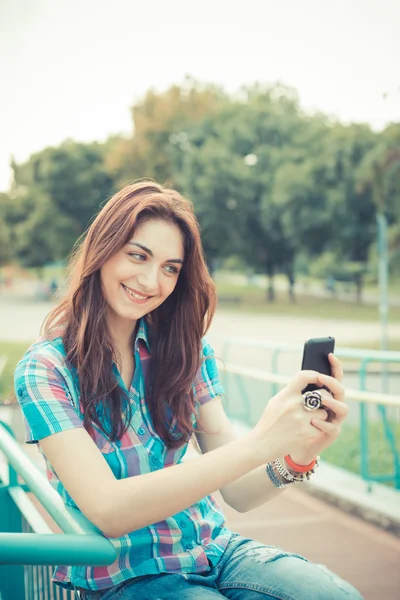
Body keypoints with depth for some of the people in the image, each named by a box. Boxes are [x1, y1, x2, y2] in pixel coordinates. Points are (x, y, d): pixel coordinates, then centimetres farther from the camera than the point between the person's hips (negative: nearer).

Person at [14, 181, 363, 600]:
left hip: (215, 550, 4)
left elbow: (237, 492, -3)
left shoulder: (186, 348, 0)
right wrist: (257, 444, -32)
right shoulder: (46, 369, -12)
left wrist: (297, 458, -26)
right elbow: (107, 511, -24)